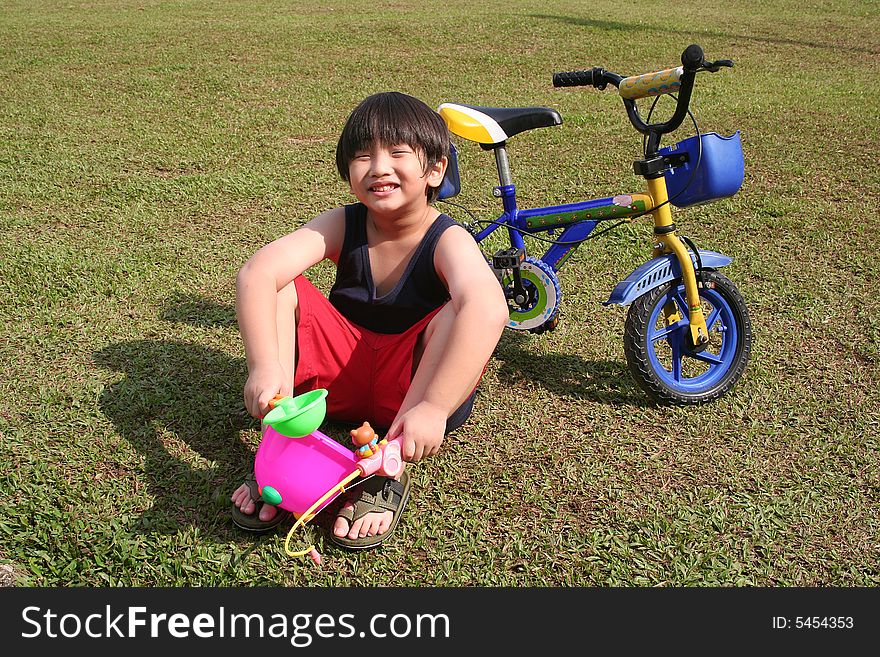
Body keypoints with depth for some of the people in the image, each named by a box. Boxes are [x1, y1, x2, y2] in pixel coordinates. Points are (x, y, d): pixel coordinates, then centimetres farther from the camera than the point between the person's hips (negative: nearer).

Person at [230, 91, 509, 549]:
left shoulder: (448, 241, -19)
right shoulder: (342, 226, -10)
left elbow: (490, 307, -42)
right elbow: (256, 274, -24)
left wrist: (432, 407, -54)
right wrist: (264, 365, -42)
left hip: (416, 379, -3)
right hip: (341, 374, 3)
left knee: (468, 307, -30)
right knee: (276, 285, -14)